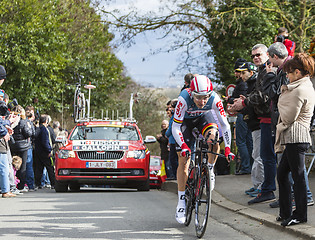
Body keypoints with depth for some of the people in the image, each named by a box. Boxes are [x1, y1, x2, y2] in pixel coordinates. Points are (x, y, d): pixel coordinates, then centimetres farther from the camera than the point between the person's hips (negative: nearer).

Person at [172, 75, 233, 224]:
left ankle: (210, 169, -7)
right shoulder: (184, 99, -38)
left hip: (203, 117, 1)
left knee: (213, 135, -33)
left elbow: (225, 124, -27)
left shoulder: (214, 99, -33)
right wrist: (183, 146, -46)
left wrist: (227, 148, -35)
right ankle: (181, 203, 1)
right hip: (186, 121, -1)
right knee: (183, 160, -8)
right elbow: (175, 127, -33)